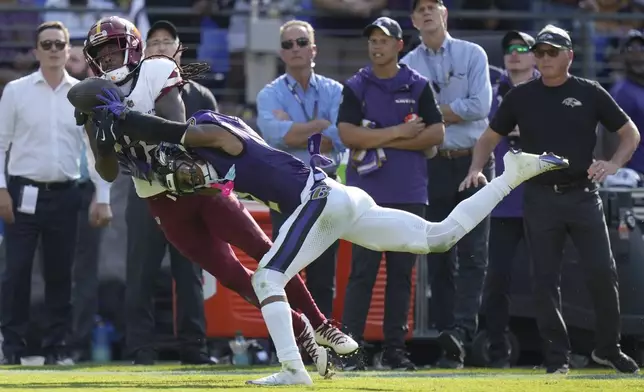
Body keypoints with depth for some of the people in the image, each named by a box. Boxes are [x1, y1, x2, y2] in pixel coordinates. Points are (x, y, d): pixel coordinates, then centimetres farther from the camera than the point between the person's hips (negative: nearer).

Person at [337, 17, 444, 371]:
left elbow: (435, 134, -1)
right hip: (367, 194, -2)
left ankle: (394, 348, 10)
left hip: (409, 194, 2)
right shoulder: (356, 87, 5)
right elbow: (348, 134, -7)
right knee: (363, 270, -6)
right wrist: (401, 133, -11)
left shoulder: (418, 87, 8)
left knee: (402, 272, 4)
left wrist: (382, 141, -8)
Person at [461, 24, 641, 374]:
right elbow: (490, 137, 13)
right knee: (545, 280, 0)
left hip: (583, 195, -1)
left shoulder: (589, 93, 2)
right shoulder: (521, 97, 5)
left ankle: (608, 349, 11)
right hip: (540, 198, 1)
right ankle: (557, 357, 8)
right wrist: (476, 170, -5)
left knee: (602, 273, -5)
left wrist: (613, 164, -11)